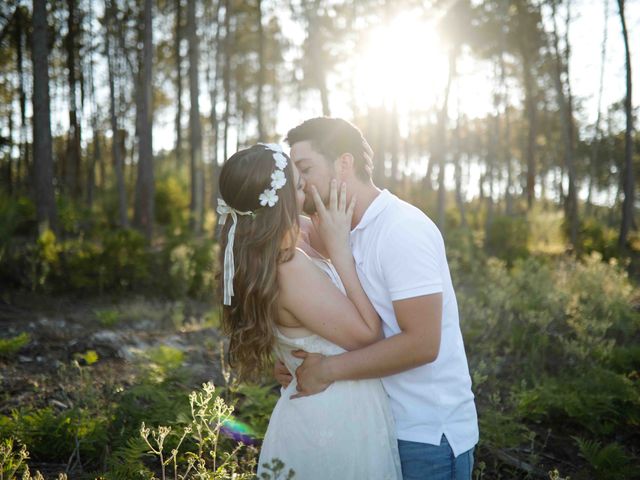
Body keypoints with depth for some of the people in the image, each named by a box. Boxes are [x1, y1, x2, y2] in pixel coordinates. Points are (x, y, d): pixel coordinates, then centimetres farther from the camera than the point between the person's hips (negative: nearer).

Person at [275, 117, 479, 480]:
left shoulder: (403, 229, -19)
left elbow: (421, 343, -25)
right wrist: (304, 360, -6)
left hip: (429, 435, -8)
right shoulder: (352, 235, 8)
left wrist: (328, 369, -21)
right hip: (385, 426, 8)